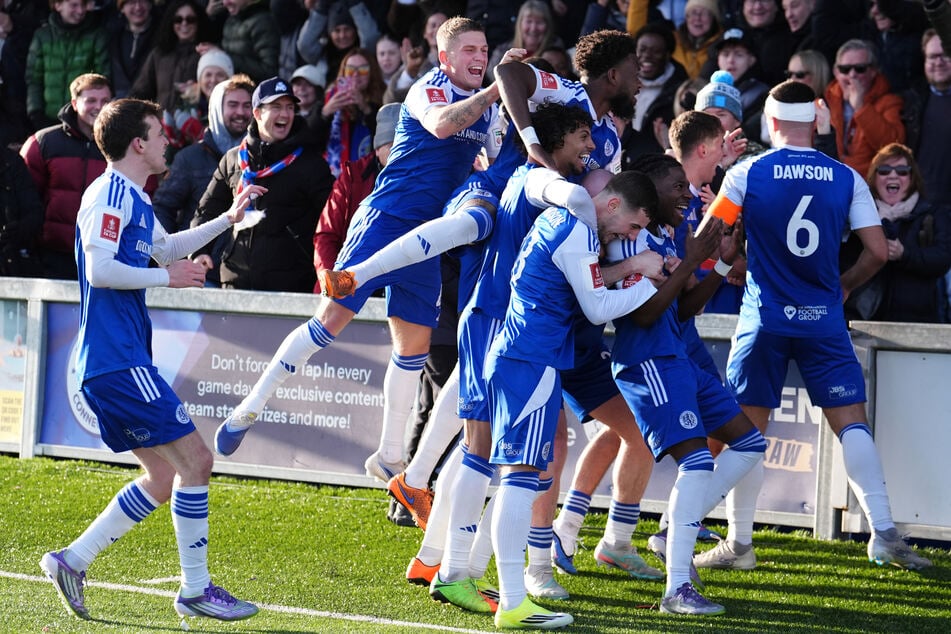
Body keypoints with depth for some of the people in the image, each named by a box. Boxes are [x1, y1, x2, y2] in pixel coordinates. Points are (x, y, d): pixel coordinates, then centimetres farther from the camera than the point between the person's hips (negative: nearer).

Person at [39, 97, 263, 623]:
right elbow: (99, 269, -21)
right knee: (194, 459, -10)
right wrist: (167, 277, -12)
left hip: (125, 359, 11)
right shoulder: (109, 194, -11)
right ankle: (195, 589, -5)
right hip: (117, 361, -11)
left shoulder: (134, 199, 20)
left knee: (163, 481, 10)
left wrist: (228, 219, 35)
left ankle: (72, 560, 12)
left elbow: (165, 248, 39)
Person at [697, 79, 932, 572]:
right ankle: (884, 534, -5)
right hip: (823, 321, 1)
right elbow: (877, 252, 0)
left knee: (748, 428, 7)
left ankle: (739, 543, 9)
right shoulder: (846, 178, 1)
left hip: (765, 320, -1)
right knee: (851, 421, 4)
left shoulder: (747, 175, -3)